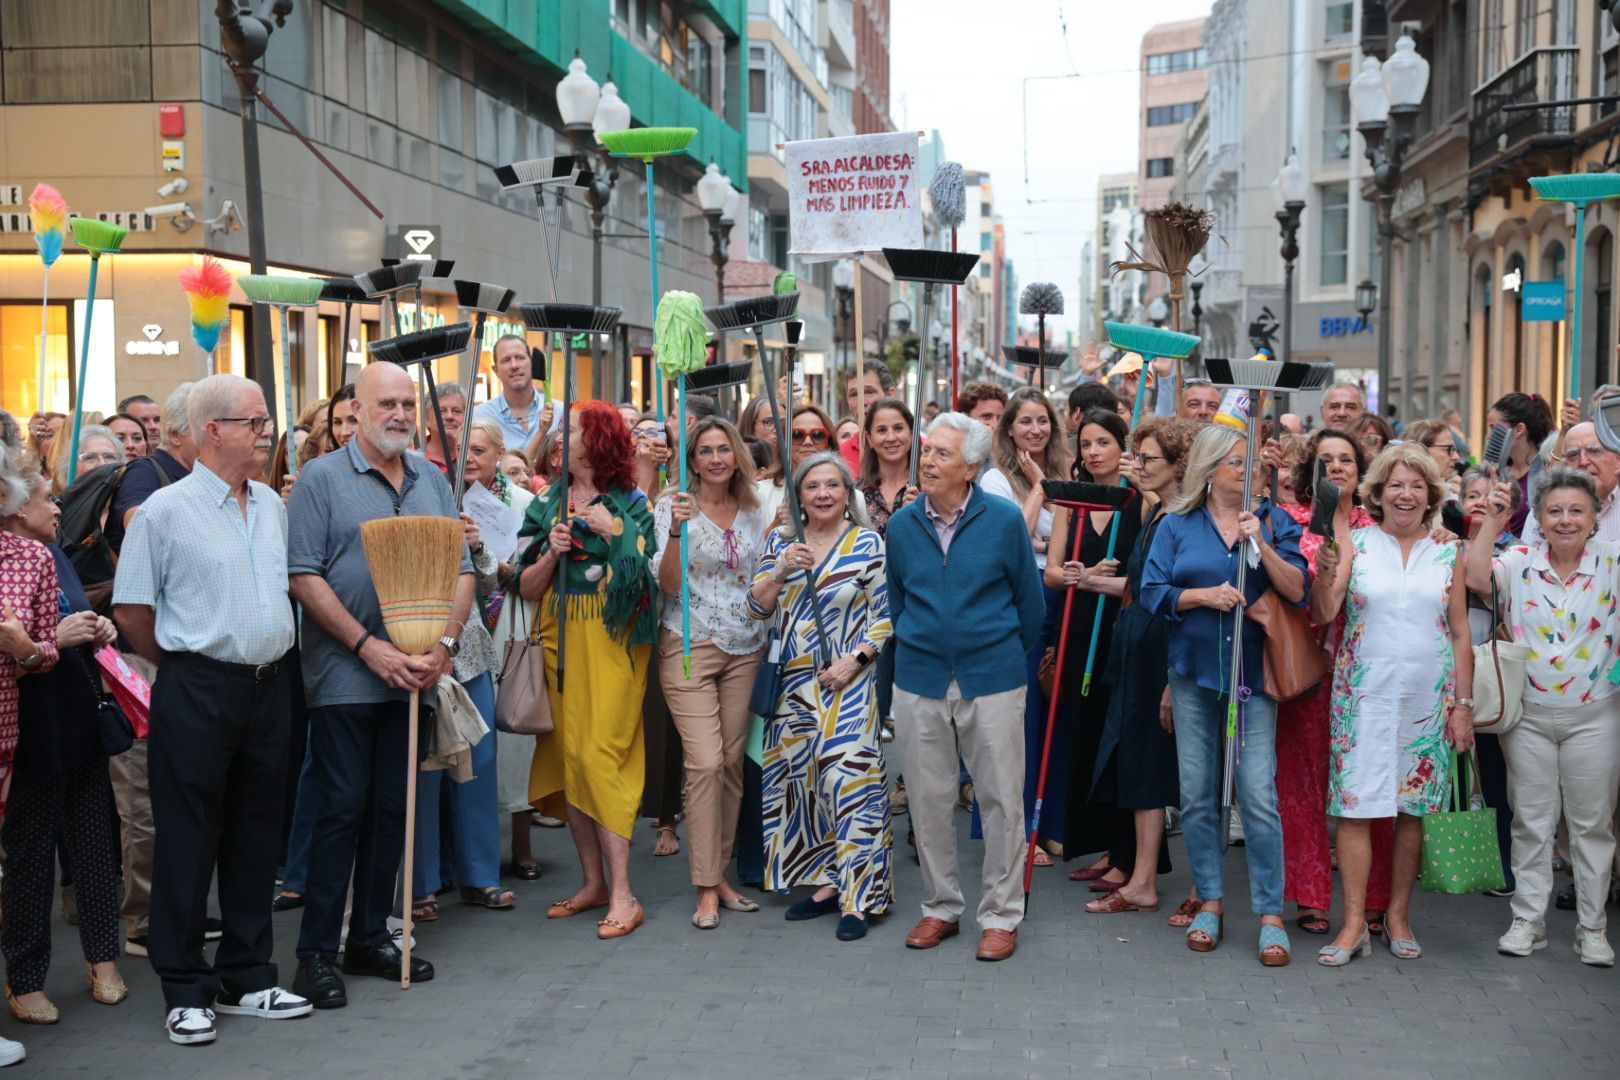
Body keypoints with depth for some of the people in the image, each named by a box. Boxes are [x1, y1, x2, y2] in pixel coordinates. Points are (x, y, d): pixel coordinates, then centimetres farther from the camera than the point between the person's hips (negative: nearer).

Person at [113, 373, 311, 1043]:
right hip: (197, 692, -6)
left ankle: (247, 979, 23)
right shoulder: (166, 510, -9)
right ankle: (186, 992, 12)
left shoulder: (272, 505, 10)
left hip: (268, 687, 6)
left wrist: (267, 659, 13)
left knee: (255, 835, 12)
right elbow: (131, 610, -7)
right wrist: (185, 665, 2)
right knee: (189, 840, 2)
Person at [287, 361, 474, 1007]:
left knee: (392, 808, 10)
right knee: (342, 809, -3)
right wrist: (370, 647, -16)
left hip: (413, 676, 5)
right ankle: (316, 951, 7)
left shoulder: (432, 481, 10)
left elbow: (461, 571, 9)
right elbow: (304, 577, -10)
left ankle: (370, 938, 22)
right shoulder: (321, 480, -3)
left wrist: (443, 645, -7)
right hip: (344, 677, -5)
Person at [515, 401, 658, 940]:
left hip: (612, 640, -5)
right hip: (561, 640, 5)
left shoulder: (630, 504, -1)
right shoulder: (548, 505, 10)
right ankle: (594, 881, 16)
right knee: (568, 755, 5)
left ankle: (622, 894, -8)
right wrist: (551, 553, -9)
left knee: (599, 755, -11)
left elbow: (649, 580, -7)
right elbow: (528, 589, 8)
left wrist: (615, 533, -13)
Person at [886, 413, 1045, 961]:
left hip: (993, 679, -2)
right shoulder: (901, 525, 2)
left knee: (1001, 799, 3)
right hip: (919, 680, 3)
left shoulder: (1005, 520, -7)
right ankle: (941, 907, 23)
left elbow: (1031, 602, 3)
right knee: (929, 800, 8)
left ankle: (1001, 915, 15)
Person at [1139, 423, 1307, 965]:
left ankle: (1270, 913, 0)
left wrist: (1263, 545, -15)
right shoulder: (1176, 526, 6)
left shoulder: (1273, 522, 6)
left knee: (1258, 793, -7)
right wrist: (1205, 596, -14)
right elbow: (1152, 591, 0)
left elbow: (1297, 591, -4)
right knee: (1196, 793, 6)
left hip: (1252, 673, -1)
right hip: (1194, 671, 1)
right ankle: (1210, 900, 19)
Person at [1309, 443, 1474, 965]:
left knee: (1414, 809, 5)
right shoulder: (1353, 542, 2)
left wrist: (1463, 705, 4)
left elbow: (1460, 634, 9)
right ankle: (1354, 924, 0)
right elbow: (1323, 614, -6)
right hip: (1364, 693, -2)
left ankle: (1398, 916, 18)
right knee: (1356, 805, -5)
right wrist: (1325, 571, -25)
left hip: (1429, 697, 2)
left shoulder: (1447, 553, 8)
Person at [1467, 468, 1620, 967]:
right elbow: (1476, 578, -17)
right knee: (1531, 822, 9)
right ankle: (1528, 921, 19)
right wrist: (1492, 523, -22)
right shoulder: (1521, 562, -2)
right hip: (1529, 716, 1)